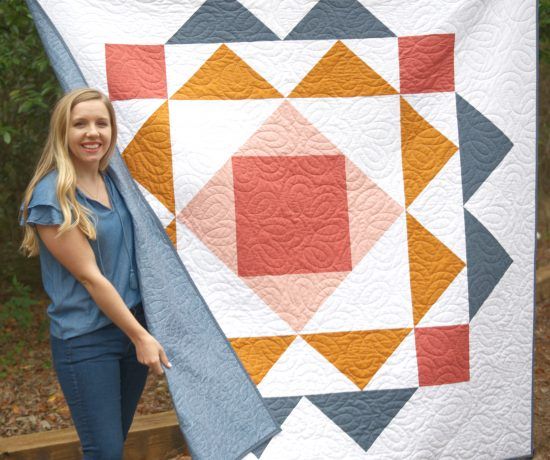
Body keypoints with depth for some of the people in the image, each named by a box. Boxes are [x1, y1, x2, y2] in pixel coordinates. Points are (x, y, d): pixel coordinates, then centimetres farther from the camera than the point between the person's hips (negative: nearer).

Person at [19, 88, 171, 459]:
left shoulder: (113, 181, 5)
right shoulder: (51, 197, -17)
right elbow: (89, 276, -17)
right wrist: (140, 336, -15)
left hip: (133, 324, 7)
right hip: (86, 343, -7)